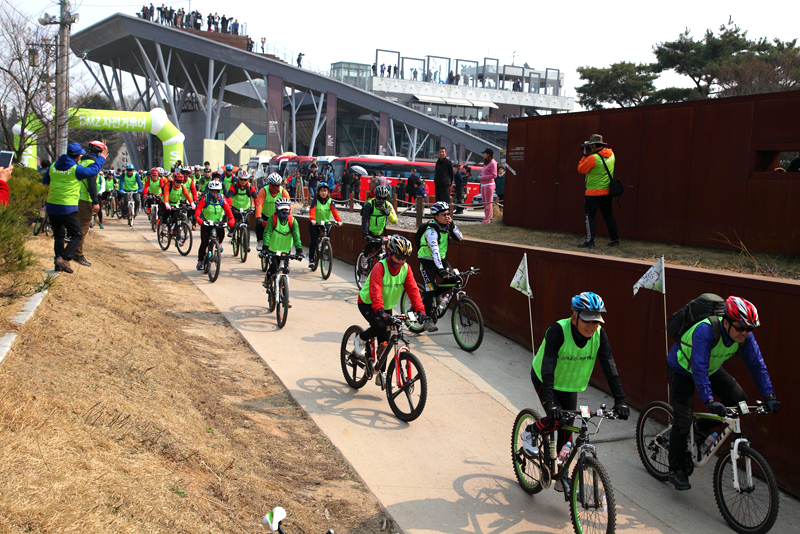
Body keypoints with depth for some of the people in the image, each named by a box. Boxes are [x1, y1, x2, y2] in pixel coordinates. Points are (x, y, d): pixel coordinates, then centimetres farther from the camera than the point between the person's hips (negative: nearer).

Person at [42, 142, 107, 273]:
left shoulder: (53, 166, 6)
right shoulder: (76, 169, -11)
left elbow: (44, 181, 18)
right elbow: (93, 170, 2)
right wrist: (101, 158, 17)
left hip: (51, 206, 7)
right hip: (67, 209, -7)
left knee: (59, 235, 17)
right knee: (76, 235, 2)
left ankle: (58, 263, 16)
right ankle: (63, 258, -14)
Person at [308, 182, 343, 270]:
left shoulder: (330, 201, -2)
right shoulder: (315, 200, -7)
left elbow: (334, 211, -15)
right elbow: (312, 210, -22)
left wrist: (338, 220, -32)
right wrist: (312, 219, -41)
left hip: (326, 222, 2)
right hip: (315, 223, -2)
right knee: (314, 241, -12)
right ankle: (311, 259, -2)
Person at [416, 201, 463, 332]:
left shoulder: (446, 227, -2)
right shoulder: (431, 230, -25)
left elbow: (460, 238, -4)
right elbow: (434, 251, -35)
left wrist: (452, 225, -17)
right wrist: (441, 270, -43)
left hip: (441, 259, 7)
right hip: (426, 261, -7)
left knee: (452, 279, -10)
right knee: (430, 289, -12)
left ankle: (432, 296, 13)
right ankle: (428, 319, -3)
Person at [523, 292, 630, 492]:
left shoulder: (599, 335, -21)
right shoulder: (558, 330, -34)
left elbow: (609, 367, -23)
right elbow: (548, 367, -40)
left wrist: (620, 400, -31)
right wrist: (549, 402, -49)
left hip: (570, 384, 4)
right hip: (543, 378, -4)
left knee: (567, 430, 4)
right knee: (555, 420, -21)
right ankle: (531, 432, 12)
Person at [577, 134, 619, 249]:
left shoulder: (593, 158, -18)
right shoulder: (611, 155, 5)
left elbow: (581, 169, -7)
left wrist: (585, 155, 0)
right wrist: (588, 155, 12)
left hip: (593, 193, -7)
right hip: (607, 193, 7)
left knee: (589, 216, 0)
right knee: (608, 216, 15)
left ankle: (590, 241, -4)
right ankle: (615, 240, 19)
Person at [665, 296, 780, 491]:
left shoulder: (744, 336, -20)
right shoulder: (705, 330, -39)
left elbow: (757, 365, -14)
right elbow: (698, 368, -44)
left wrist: (769, 396, -22)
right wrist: (709, 400, -51)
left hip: (711, 369, 6)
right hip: (682, 370, -6)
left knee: (739, 400, -11)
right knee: (683, 419, -11)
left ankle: (702, 428, 11)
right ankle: (676, 470, 3)